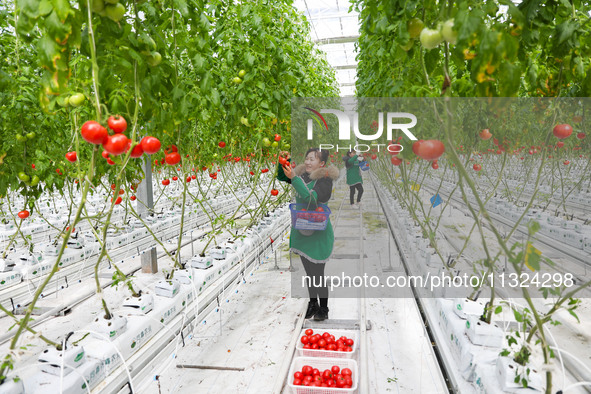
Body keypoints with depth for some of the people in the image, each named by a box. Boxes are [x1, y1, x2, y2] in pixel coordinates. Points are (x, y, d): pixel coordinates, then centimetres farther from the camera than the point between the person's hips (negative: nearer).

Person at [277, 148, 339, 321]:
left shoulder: (325, 179, -14)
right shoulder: (302, 174, 4)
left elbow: (312, 198, -29)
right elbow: (281, 176, 16)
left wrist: (294, 178, -33)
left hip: (318, 233, -6)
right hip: (301, 231, 6)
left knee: (318, 273, 0)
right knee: (309, 271, 16)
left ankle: (323, 309, 18)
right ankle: (312, 304, 32)